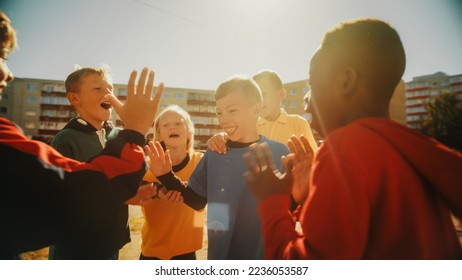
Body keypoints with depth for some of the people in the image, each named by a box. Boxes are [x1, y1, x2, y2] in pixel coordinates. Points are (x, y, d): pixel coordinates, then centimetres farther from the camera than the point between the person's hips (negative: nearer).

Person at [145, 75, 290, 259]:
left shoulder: (278, 152, -13)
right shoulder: (214, 154, -1)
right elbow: (196, 200, 6)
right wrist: (166, 176, -7)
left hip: (267, 255, -3)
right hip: (220, 254, 3)